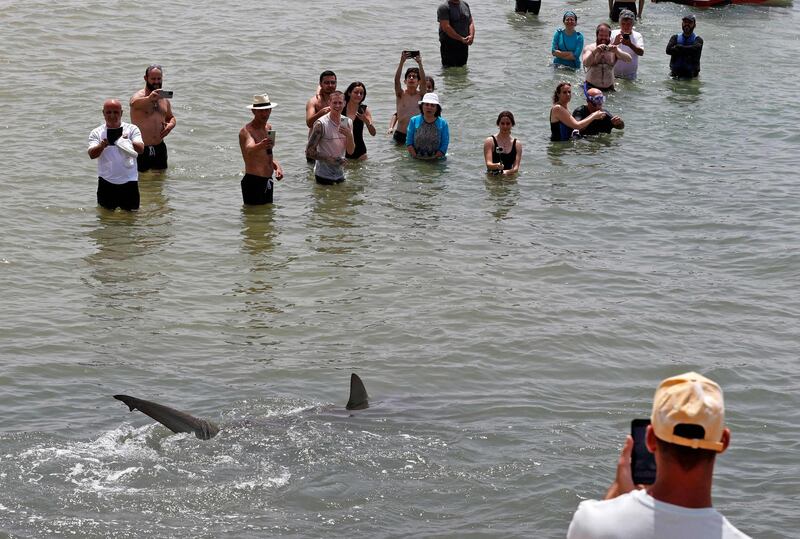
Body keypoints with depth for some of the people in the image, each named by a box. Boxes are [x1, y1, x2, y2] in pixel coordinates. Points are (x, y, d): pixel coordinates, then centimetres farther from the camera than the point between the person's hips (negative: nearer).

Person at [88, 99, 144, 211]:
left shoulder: (132, 129, 3)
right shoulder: (96, 133, 5)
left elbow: (141, 149, -12)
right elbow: (92, 155, -10)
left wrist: (128, 142, -34)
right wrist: (102, 146, -32)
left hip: (129, 181, 0)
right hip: (106, 182, 1)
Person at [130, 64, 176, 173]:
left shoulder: (164, 99, 11)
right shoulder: (138, 97, -10)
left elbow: (171, 117, 25)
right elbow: (135, 103, -36)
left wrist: (171, 125, -2)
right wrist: (150, 98, -58)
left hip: (160, 148, 6)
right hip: (141, 149, -6)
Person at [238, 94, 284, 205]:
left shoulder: (268, 127, 11)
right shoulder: (246, 131, -16)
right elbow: (249, 149, -39)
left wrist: (277, 166, 7)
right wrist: (260, 146, -60)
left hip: (268, 181, 9)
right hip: (253, 182, -9)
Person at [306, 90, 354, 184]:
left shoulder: (347, 122, 3)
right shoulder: (321, 124, -15)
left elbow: (351, 151, 4)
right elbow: (309, 152, -15)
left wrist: (349, 135, -14)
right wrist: (329, 159, -23)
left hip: (339, 174, 6)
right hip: (324, 175, -6)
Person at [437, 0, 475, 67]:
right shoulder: (444, 7, -9)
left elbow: (471, 22, 14)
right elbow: (446, 27, -18)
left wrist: (471, 36, -7)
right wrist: (461, 39, -18)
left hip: (464, 44, 6)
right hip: (449, 45, -6)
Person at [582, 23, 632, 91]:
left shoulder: (614, 49, 8)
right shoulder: (589, 48, 2)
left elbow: (629, 59, -7)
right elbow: (586, 63, -15)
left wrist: (617, 51, -24)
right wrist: (595, 52, -31)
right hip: (591, 87, -3)